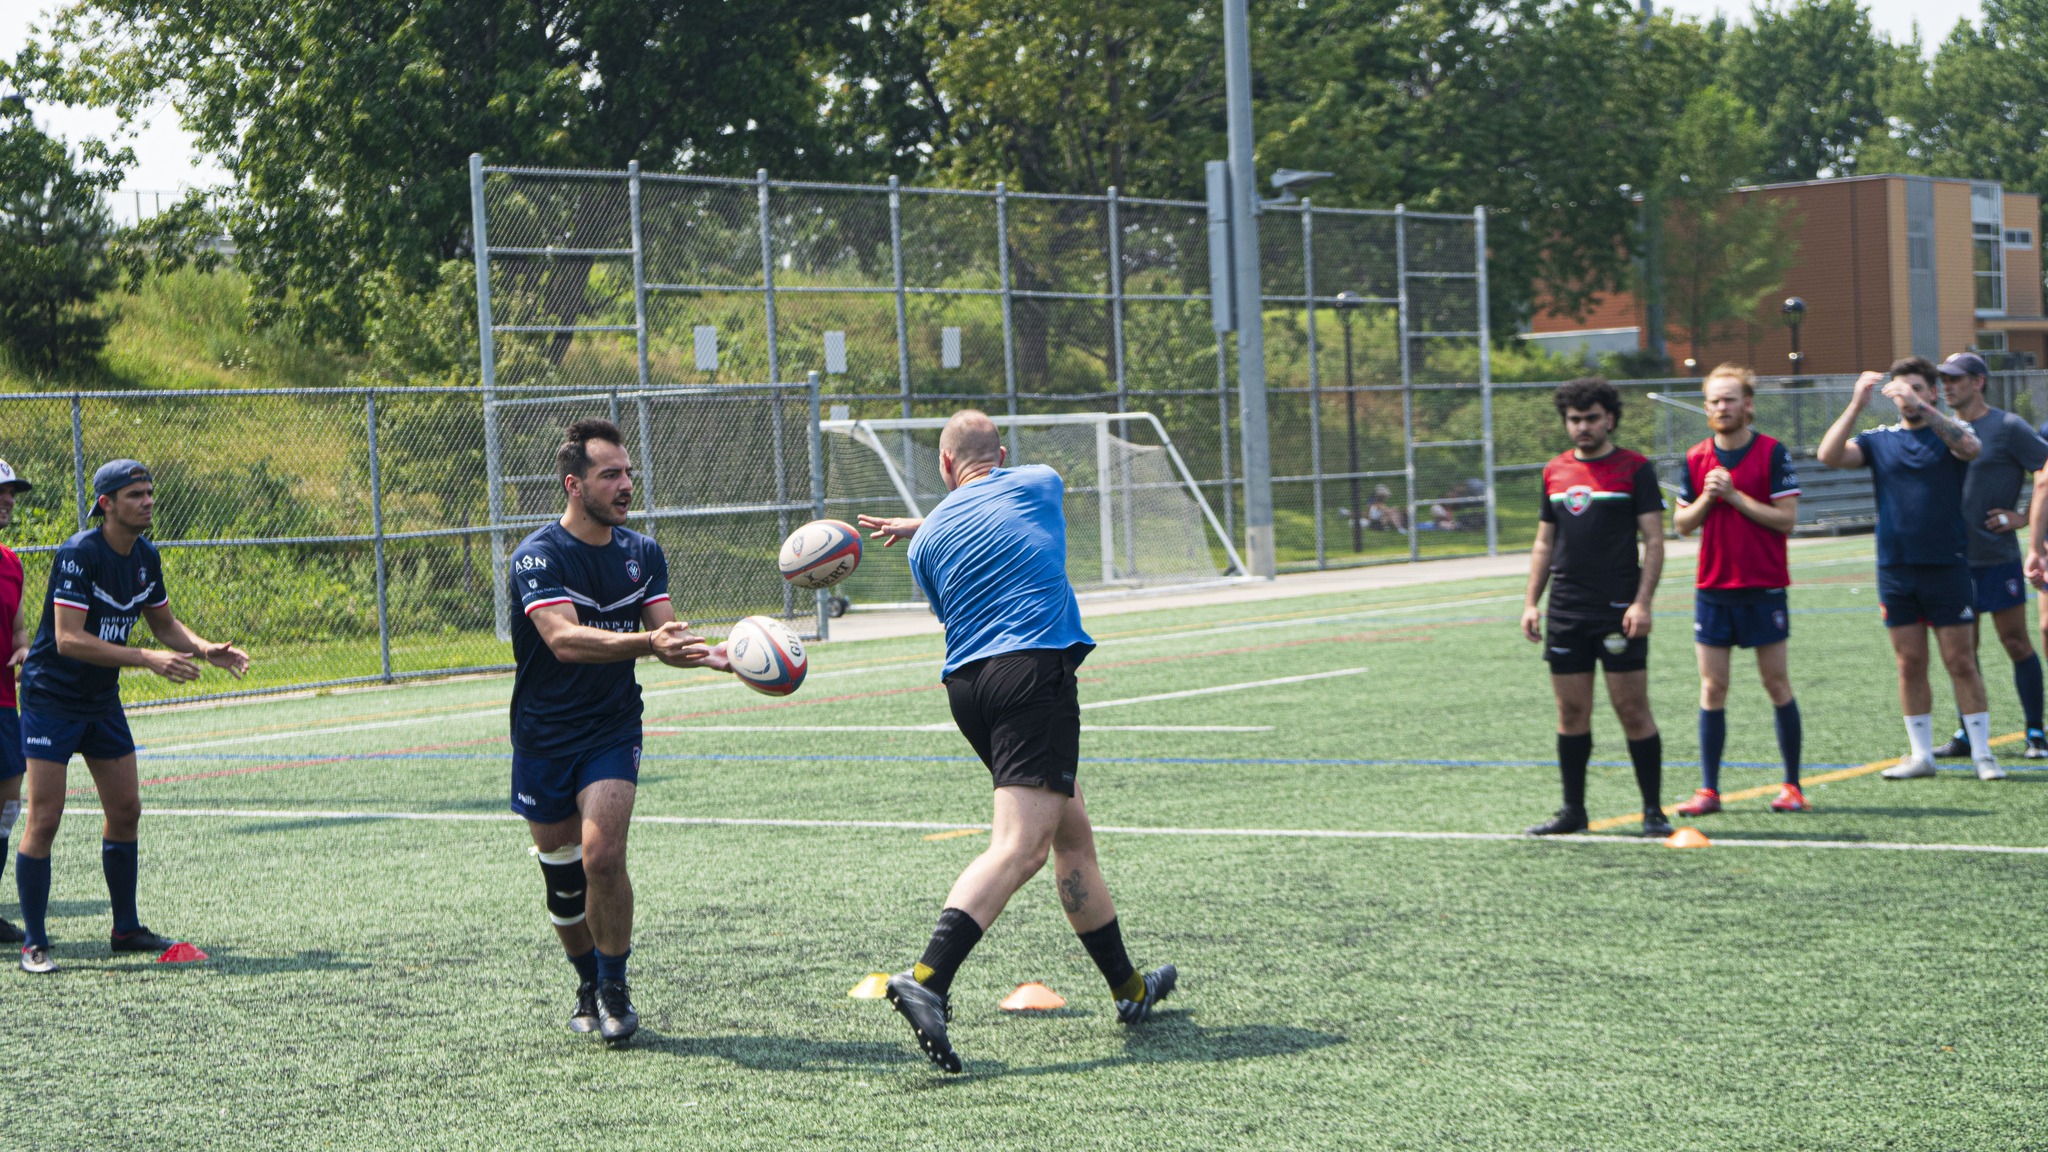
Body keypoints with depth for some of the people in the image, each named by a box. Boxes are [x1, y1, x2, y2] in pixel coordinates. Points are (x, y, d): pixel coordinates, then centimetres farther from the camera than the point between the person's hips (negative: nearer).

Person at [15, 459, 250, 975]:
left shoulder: (146, 556, 1)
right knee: (45, 820, -8)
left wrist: (205, 649, -6)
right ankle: (34, 944, 0)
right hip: (52, 696, -8)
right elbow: (68, 639, -29)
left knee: (125, 811, 9)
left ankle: (126, 928, 21)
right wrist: (147, 659, -34)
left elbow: (164, 623, 14)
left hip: (103, 700, 8)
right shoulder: (78, 554, -22)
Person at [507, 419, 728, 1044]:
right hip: (544, 736, -2)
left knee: (603, 856, -18)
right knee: (561, 871, 8)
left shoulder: (643, 553, 2)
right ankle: (590, 986, 30)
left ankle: (615, 987, -2)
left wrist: (714, 655, -27)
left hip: (613, 729, 2)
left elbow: (667, 635, -4)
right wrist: (645, 642, -46)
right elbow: (563, 638, -31)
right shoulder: (538, 556, -16)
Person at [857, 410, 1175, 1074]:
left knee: (1072, 836, 18)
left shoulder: (926, 542, 14)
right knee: (1020, 846, -16)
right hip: (1035, 670, -5)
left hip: (965, 684, 5)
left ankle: (1129, 988, 29)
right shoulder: (1039, 484, 11)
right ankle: (927, 979, -34)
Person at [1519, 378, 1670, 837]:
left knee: (1633, 710, -4)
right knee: (1572, 713, 7)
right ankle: (1573, 811, 15)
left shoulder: (1635, 468, -2)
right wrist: (1531, 602, 10)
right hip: (1566, 612, 5)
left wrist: (1642, 602, -14)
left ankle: (1653, 811, 4)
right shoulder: (1555, 472, 13)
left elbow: (1654, 541, -5)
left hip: (1618, 611, -4)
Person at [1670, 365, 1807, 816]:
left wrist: (1735, 496, -16)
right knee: (1712, 689, 2)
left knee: (1777, 685, 3)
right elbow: (1681, 524, 10)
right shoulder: (1696, 458, 7)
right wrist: (1706, 499, -8)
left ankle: (1792, 786, 12)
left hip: (1763, 588, -3)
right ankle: (1708, 790, 5)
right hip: (1712, 588, 3)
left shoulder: (1772, 453, -5)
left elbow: (1786, 519, -11)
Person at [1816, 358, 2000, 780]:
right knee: (1910, 665, 6)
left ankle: (1982, 754, 4)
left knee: (1961, 662, -2)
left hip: (1946, 566, -3)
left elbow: (1970, 447, -22)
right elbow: (1830, 455, -7)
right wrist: (1857, 405, -16)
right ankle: (1921, 755, 14)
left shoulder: (1949, 431, 2)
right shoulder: (1880, 440, 9)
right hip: (1895, 568, 3)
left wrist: (1920, 407, -30)